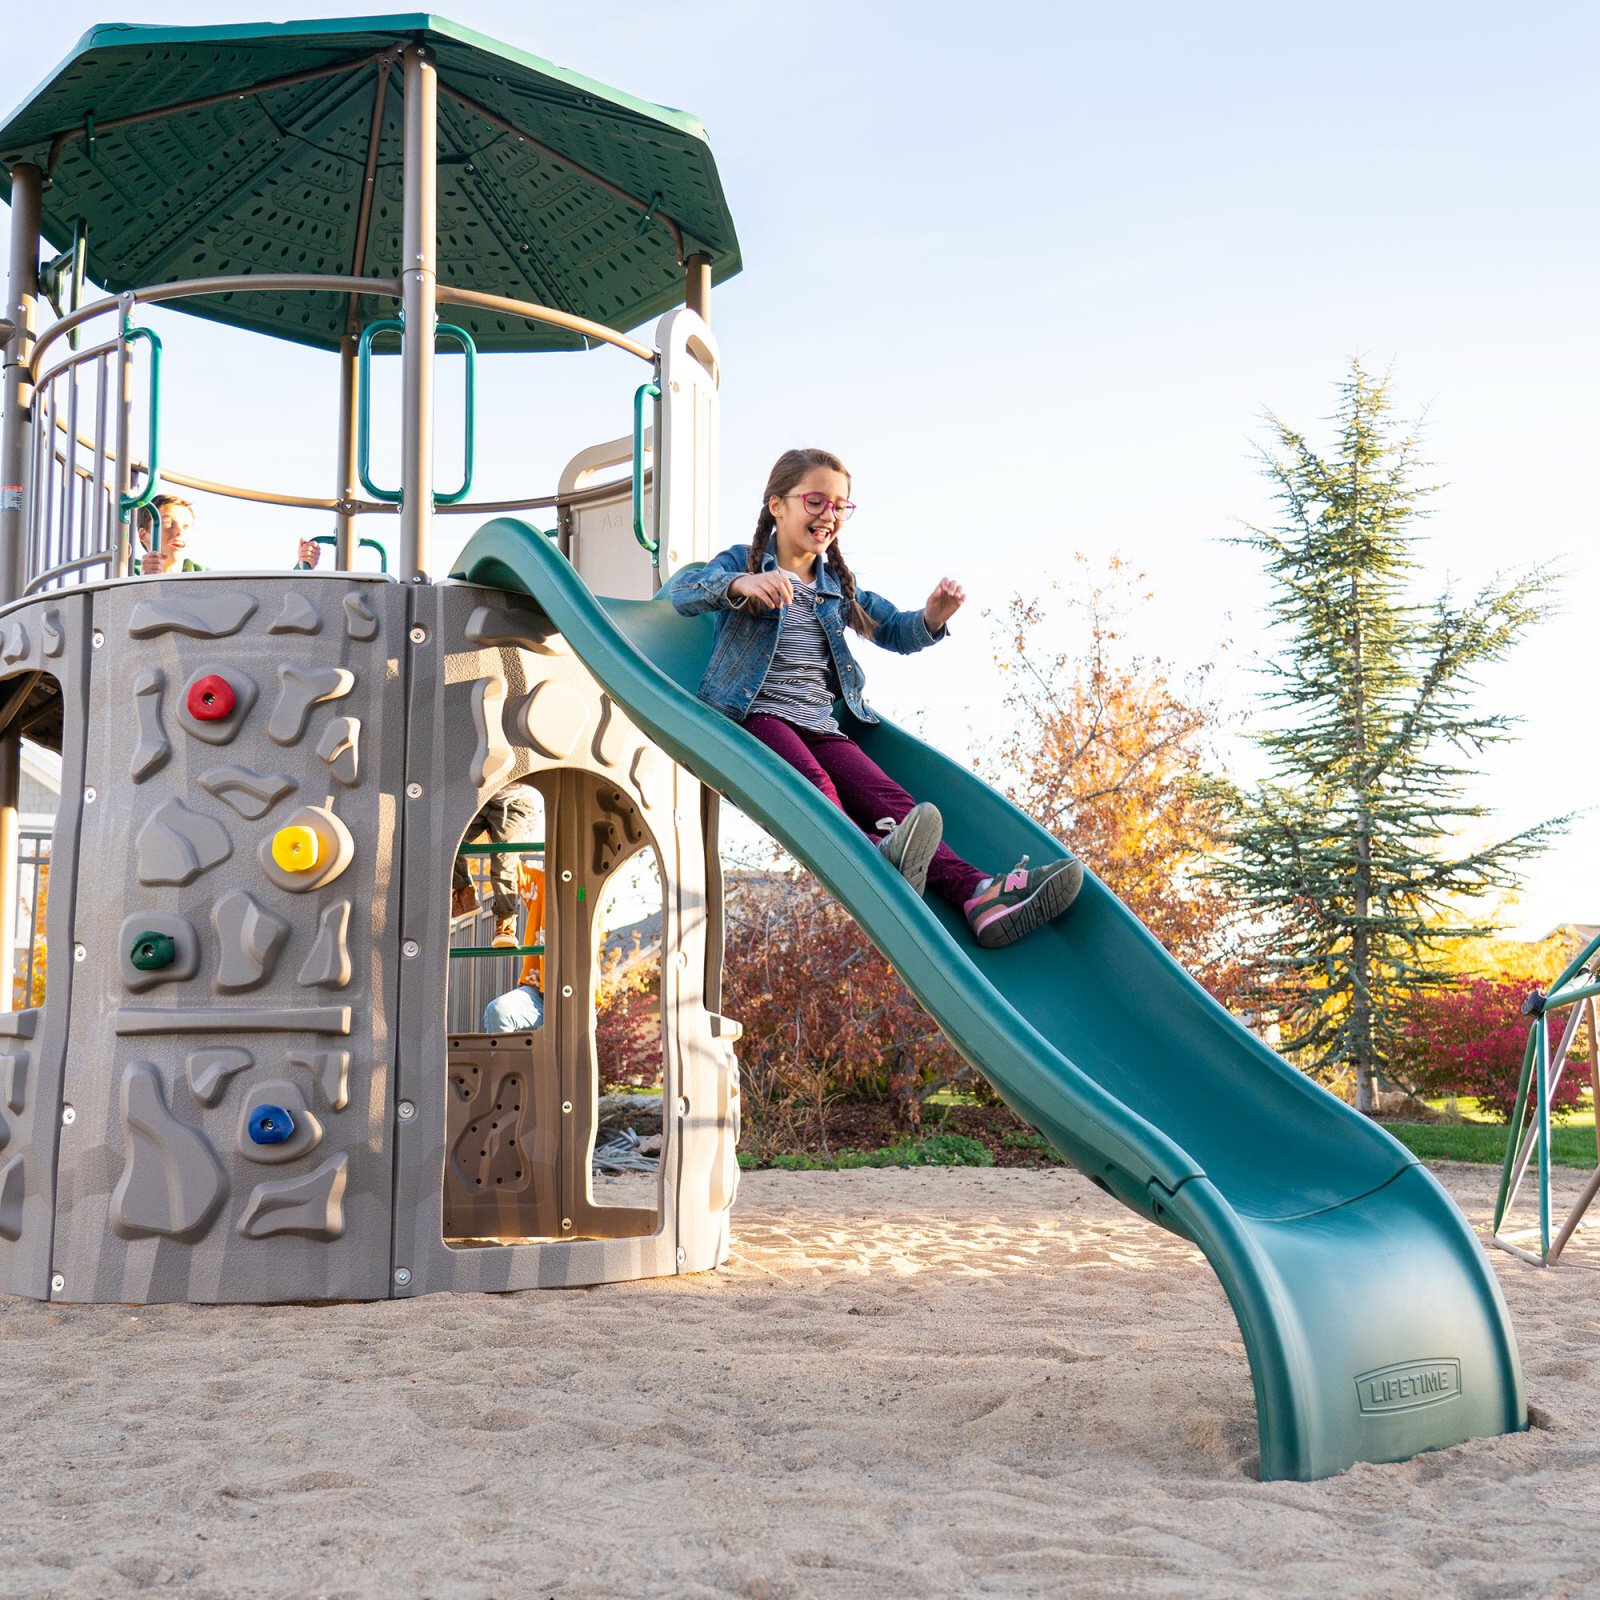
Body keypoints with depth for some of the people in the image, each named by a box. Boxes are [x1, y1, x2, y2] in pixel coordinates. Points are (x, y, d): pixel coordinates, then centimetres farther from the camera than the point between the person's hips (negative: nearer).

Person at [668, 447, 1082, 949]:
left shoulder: (839, 585, 25)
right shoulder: (743, 562, 8)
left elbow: (895, 631, 24)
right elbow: (683, 592, -11)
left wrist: (930, 620, -1)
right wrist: (741, 585, -34)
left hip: (820, 725, 4)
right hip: (758, 714, -4)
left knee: (889, 801, -22)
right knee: (812, 784, -36)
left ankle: (977, 890, -45)